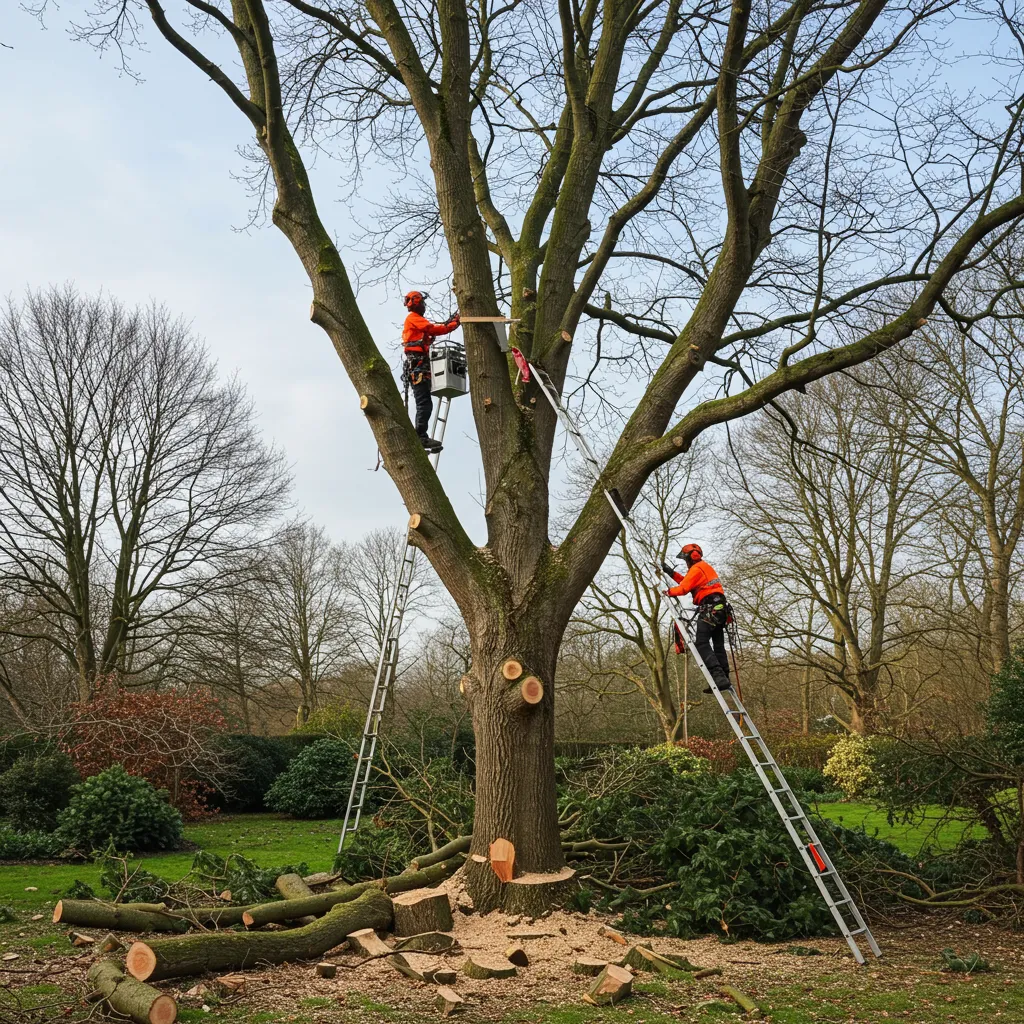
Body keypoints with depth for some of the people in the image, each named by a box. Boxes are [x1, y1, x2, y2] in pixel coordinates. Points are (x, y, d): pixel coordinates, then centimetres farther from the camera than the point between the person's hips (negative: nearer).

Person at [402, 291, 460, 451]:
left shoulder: (416, 320, 27)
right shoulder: (413, 318, -3)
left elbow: (431, 332, 16)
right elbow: (433, 329, -14)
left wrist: (448, 323, 5)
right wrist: (454, 324, -7)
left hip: (419, 366, 10)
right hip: (417, 365, -10)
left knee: (424, 404, 9)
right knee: (424, 404, -16)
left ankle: (420, 437, 8)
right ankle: (422, 437, -21)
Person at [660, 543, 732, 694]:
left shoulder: (696, 568, -5)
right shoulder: (705, 567, 27)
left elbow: (683, 588, -12)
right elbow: (687, 582, 29)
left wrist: (669, 592, 4)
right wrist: (671, 573, 26)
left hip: (709, 608, -11)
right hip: (720, 608, 11)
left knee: (701, 643, -17)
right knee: (718, 646, 11)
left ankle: (718, 676, -29)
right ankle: (723, 679, 10)